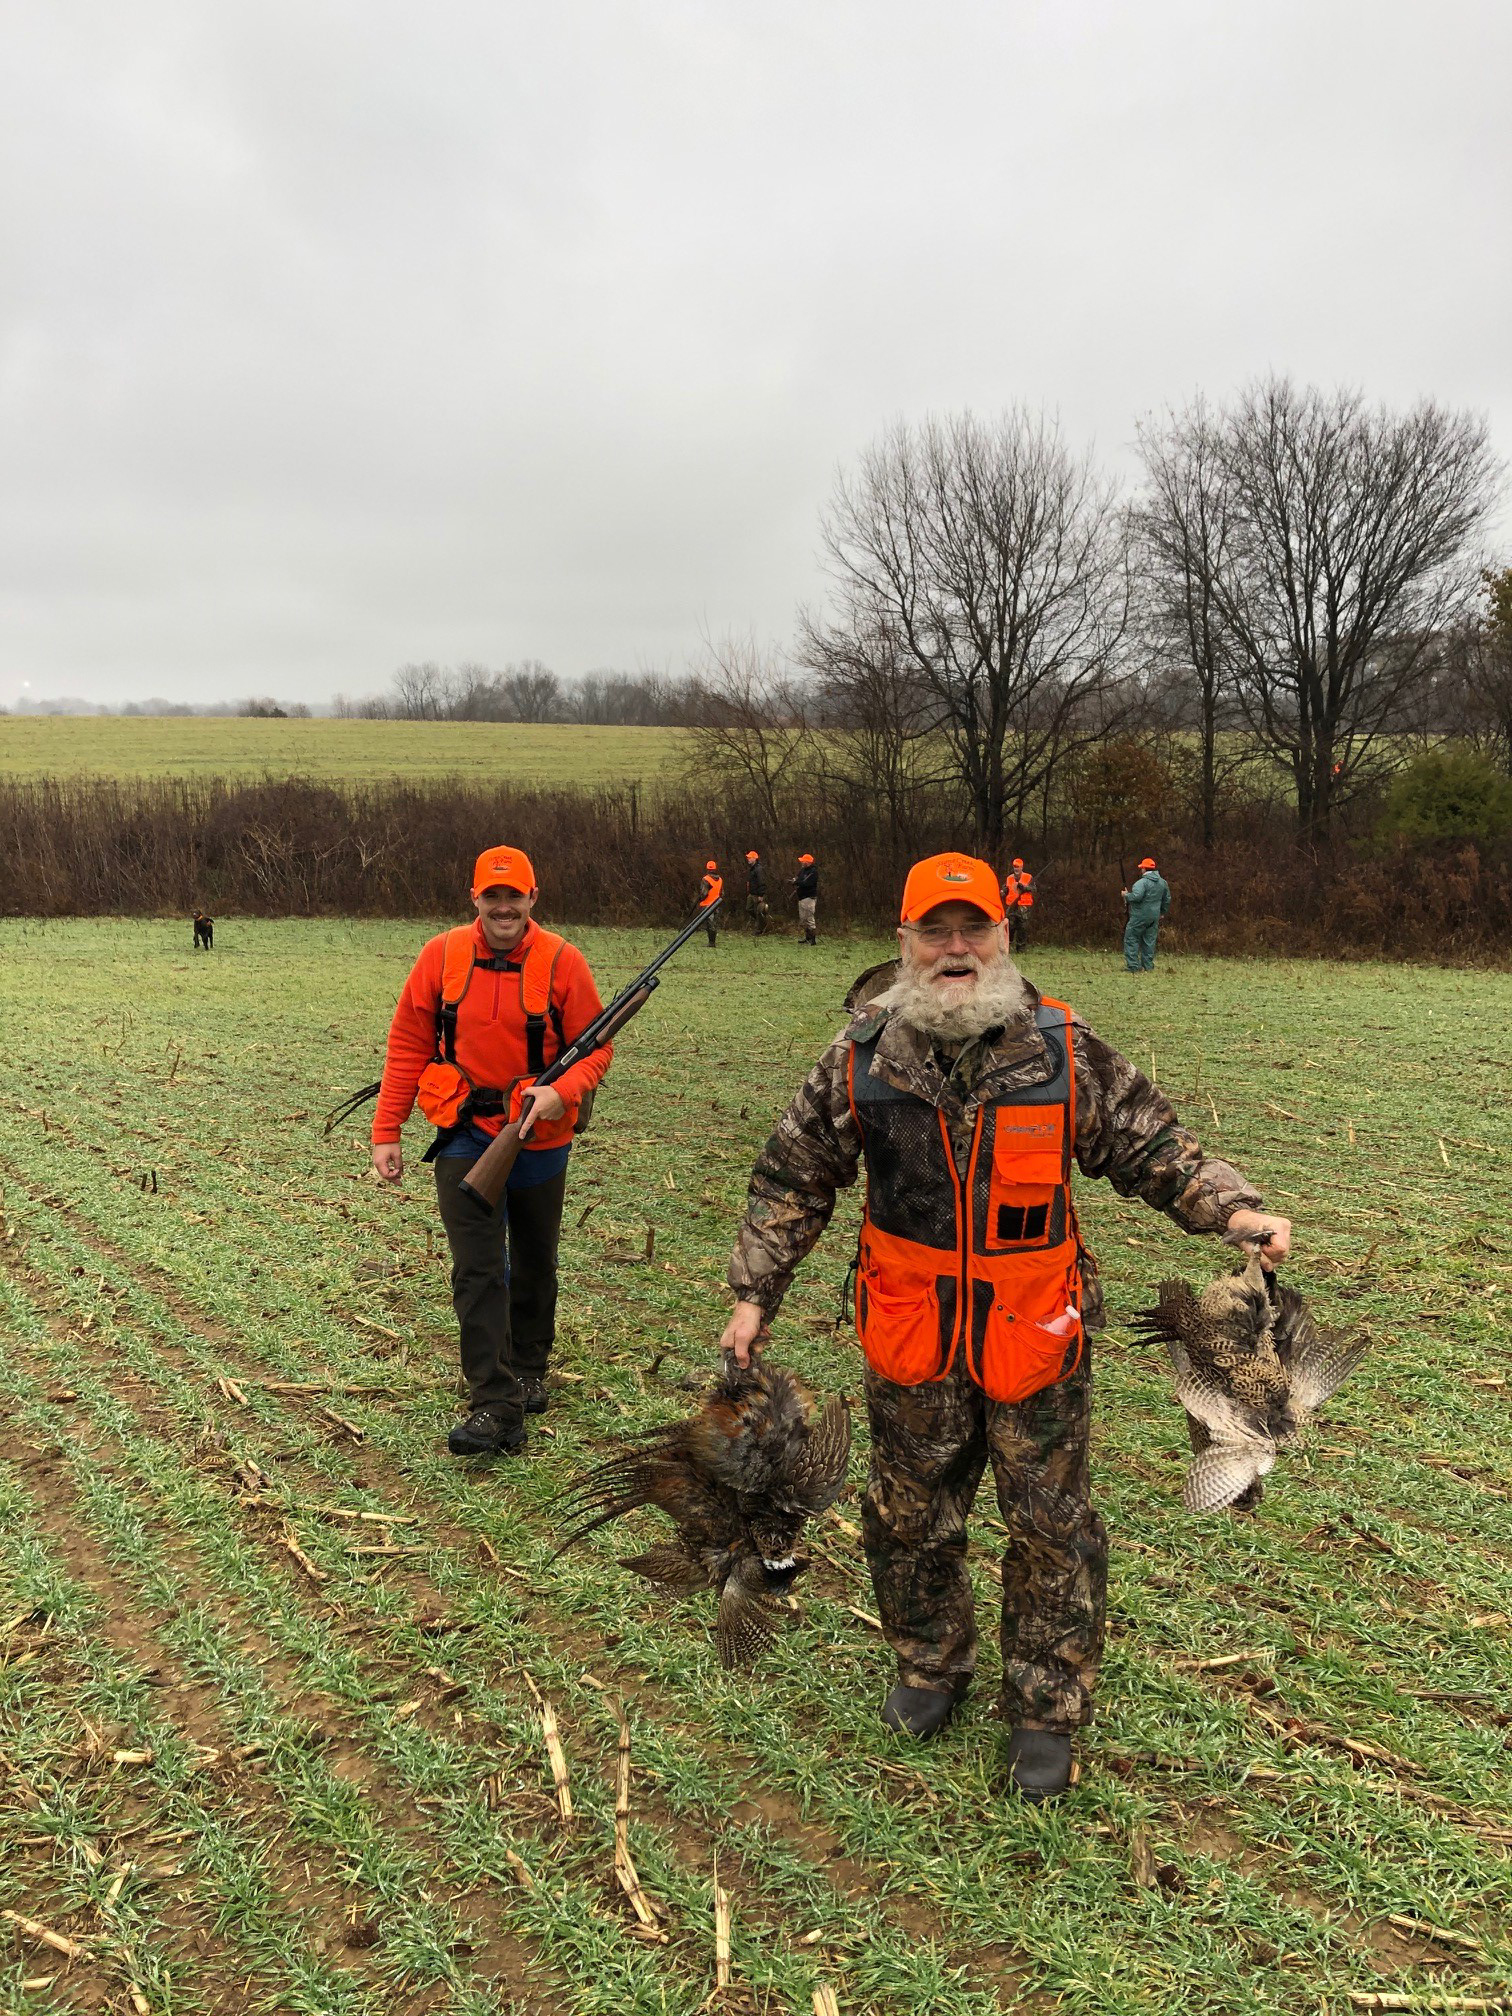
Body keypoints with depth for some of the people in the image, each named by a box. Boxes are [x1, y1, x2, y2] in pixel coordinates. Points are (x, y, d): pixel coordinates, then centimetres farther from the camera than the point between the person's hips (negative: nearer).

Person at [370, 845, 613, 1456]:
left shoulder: (562, 961, -10)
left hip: (539, 1137, 1)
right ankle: (495, 1407, -5)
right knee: (478, 1269, -8)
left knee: (534, 1266, 17)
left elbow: (597, 1045, -7)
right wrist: (386, 1131, -2)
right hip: (465, 1136, 0)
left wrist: (562, 1091, -27)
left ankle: (528, 1371, 39)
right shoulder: (442, 956, -7)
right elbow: (408, 1045, -1)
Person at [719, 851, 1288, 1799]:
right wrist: (755, 1294, 3)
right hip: (910, 1339, 2)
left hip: (1034, 1335, -1)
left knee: (1052, 1527, 11)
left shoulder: (1065, 1048, -9)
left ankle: (1047, 1711, 32)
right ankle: (933, 1666, 44)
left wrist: (1232, 1208, -15)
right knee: (910, 1516, 18)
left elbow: (1152, 1144, 1)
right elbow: (793, 1178, 3)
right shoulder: (862, 1057, -7)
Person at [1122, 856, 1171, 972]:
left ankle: (1134, 966, -5)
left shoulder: (1142, 882, -16)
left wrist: (1126, 895, -9)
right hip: (1154, 917, 7)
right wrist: (1163, 912, 31)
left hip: (1140, 916, -7)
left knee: (1131, 939, 0)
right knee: (1149, 941, 12)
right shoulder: (1163, 882, 11)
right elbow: (1167, 899, 19)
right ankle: (1148, 966, 12)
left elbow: (1136, 896, -29)